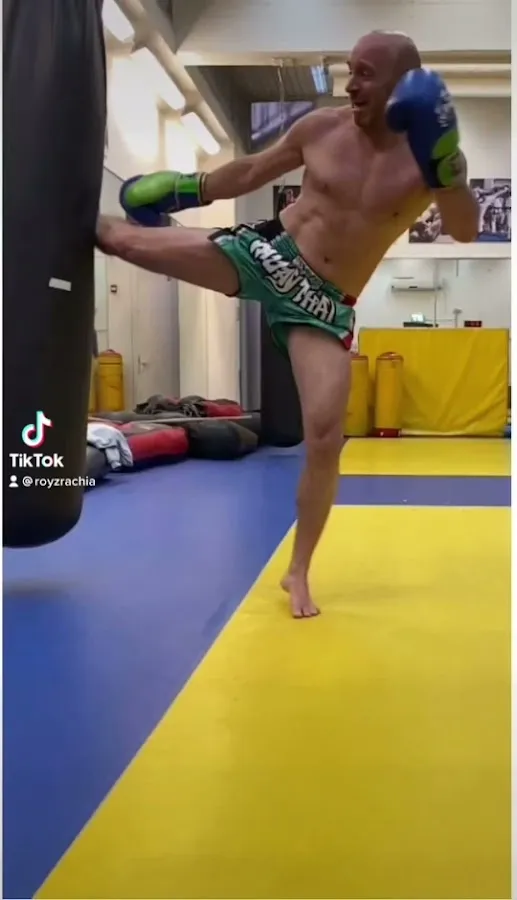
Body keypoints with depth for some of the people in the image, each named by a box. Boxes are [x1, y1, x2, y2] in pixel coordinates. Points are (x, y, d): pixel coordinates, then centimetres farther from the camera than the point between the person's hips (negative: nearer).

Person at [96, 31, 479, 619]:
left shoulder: (425, 156, -8)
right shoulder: (321, 128, -2)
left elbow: (466, 232, -24)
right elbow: (253, 172, 14)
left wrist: (446, 164, -39)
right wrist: (187, 189, 19)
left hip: (325, 306, -1)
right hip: (265, 254, 2)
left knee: (325, 438, -11)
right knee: (127, 239, -5)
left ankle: (298, 573, 9)